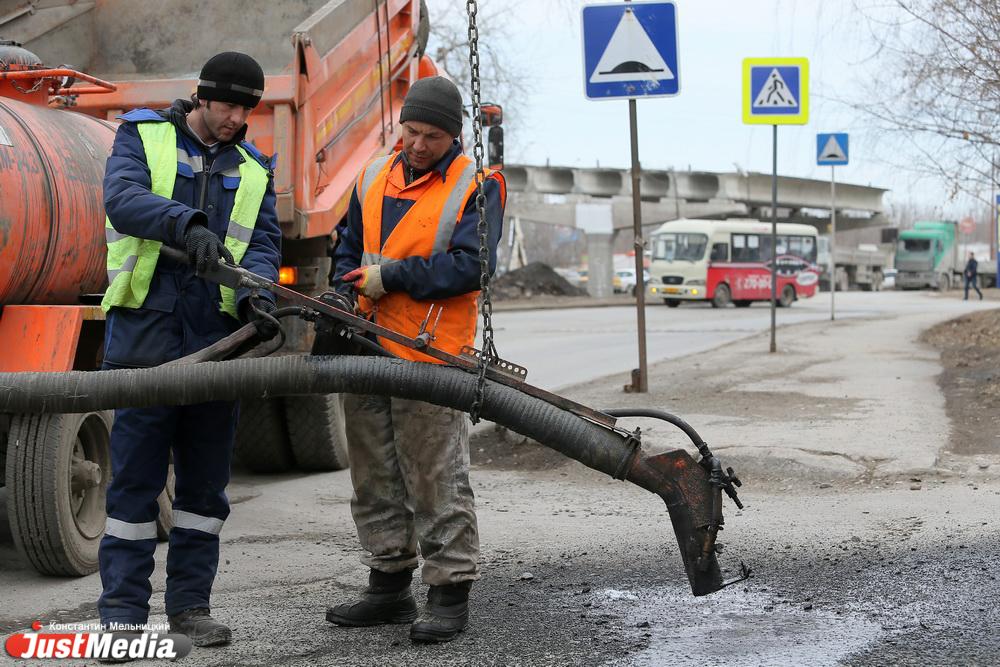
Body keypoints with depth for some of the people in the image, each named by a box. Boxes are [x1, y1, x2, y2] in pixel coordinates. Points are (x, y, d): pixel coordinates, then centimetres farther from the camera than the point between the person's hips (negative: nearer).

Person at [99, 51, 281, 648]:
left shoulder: (253, 169, 16)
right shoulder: (143, 135, 5)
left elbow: (263, 241, 6)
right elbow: (122, 198, -14)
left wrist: (256, 295, -16)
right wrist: (188, 225, -32)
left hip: (216, 335, 4)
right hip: (146, 331, -4)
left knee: (206, 479, 9)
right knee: (136, 476, -2)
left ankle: (191, 603, 18)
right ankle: (124, 610, 4)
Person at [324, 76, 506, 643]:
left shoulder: (476, 186, -4)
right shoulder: (374, 178, 14)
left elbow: (470, 265, -15)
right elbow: (349, 252, 21)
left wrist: (392, 277, -15)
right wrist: (346, 303, 3)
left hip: (432, 356, -6)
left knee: (438, 479, -4)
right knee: (375, 477, 13)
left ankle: (451, 593, 4)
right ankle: (389, 586, 24)